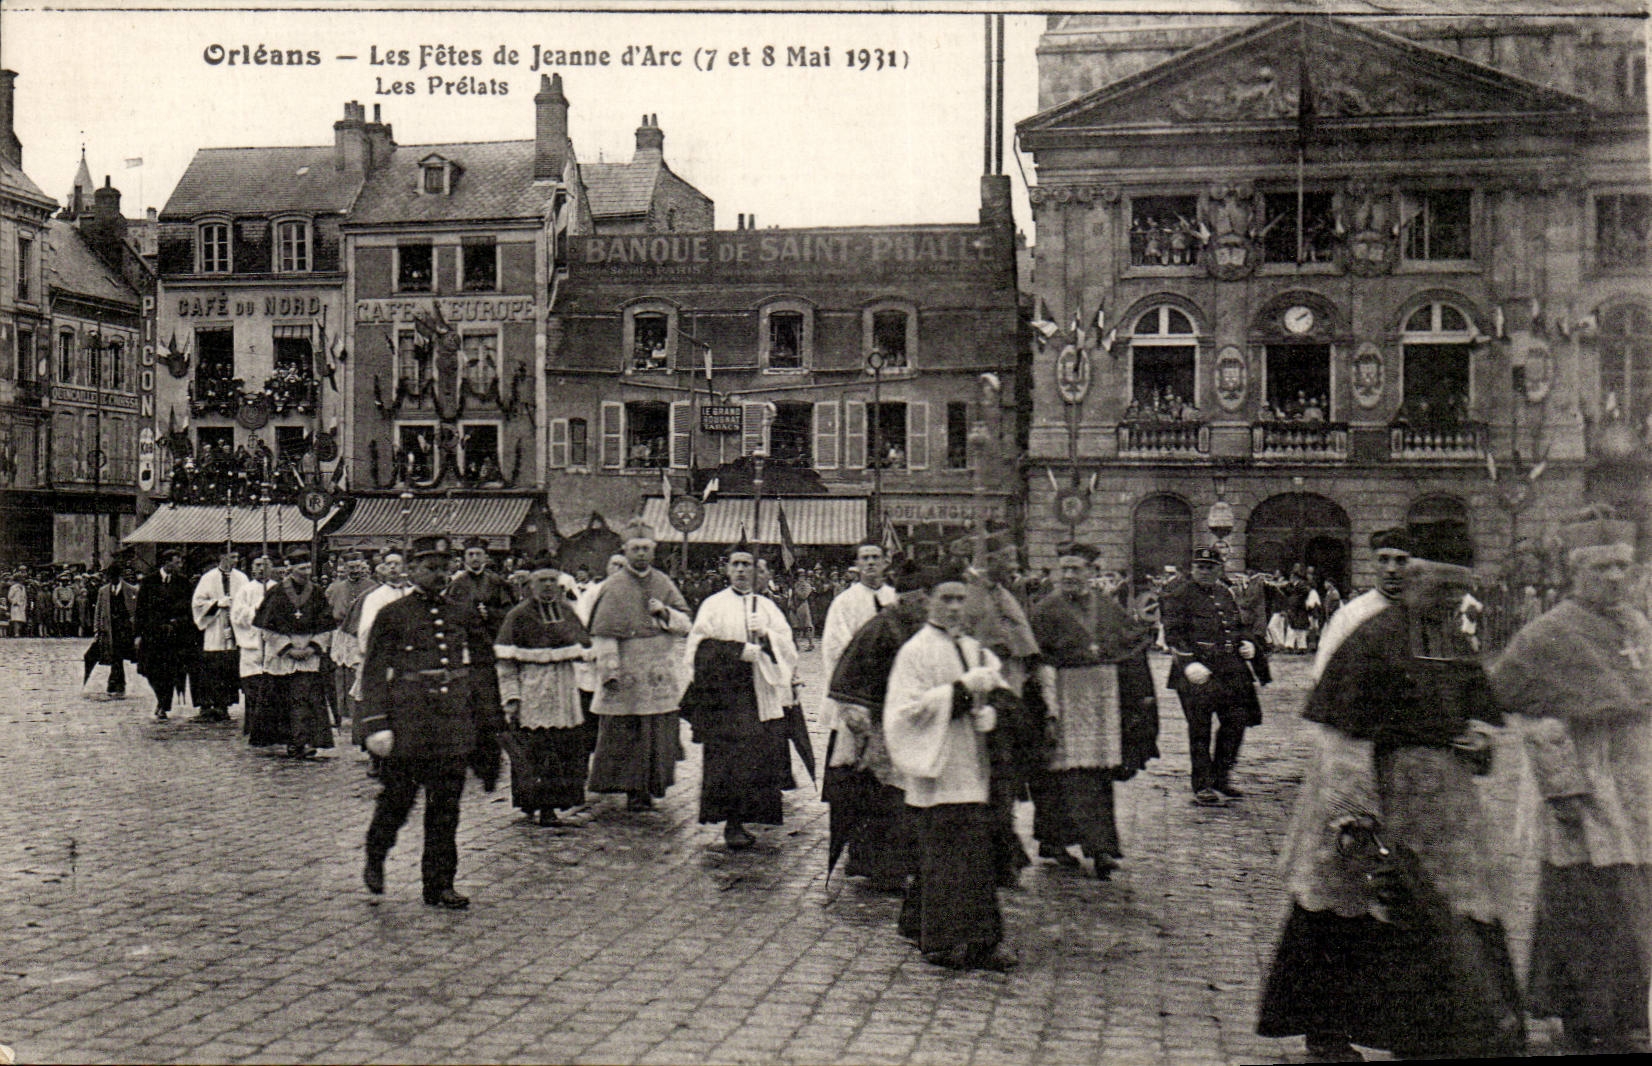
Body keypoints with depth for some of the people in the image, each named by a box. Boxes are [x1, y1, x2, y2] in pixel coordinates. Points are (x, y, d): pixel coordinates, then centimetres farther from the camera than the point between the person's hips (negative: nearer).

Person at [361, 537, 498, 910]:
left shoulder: (461, 613, 12)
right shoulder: (392, 615, -1)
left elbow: (476, 666, 19)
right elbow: (373, 673, -4)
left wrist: (476, 717, 17)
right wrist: (377, 725, -12)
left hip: (454, 723, 4)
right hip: (407, 720, -3)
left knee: (446, 807, 4)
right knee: (397, 800, 6)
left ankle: (439, 884, 12)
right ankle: (375, 858, 33)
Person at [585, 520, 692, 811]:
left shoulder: (664, 583, 10)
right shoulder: (613, 588, -4)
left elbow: (686, 623, 9)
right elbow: (603, 634, -8)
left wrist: (665, 612, -10)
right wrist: (609, 670, -15)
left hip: (660, 675, 4)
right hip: (626, 675, -4)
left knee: (657, 733, 4)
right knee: (622, 732, -3)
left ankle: (646, 788, 13)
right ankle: (625, 786, 6)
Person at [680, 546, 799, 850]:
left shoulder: (767, 607, 17)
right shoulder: (713, 605, 8)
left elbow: (787, 647, 12)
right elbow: (700, 647, -1)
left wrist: (766, 636, -8)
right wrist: (738, 651, -11)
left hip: (760, 691, 3)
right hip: (724, 691, -3)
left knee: (760, 754, -5)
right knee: (729, 755, -12)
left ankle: (739, 821, 1)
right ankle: (732, 822, -10)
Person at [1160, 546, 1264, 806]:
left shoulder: (1226, 594, 17)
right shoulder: (1179, 595, -4)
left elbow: (1238, 626, 29)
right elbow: (1173, 634, -12)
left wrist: (1248, 643, 7)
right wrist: (1189, 663, -23)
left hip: (1230, 670, 7)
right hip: (1198, 672, -7)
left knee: (1236, 720, 7)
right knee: (1200, 730, -2)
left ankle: (1222, 776, 25)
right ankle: (1203, 787, 7)